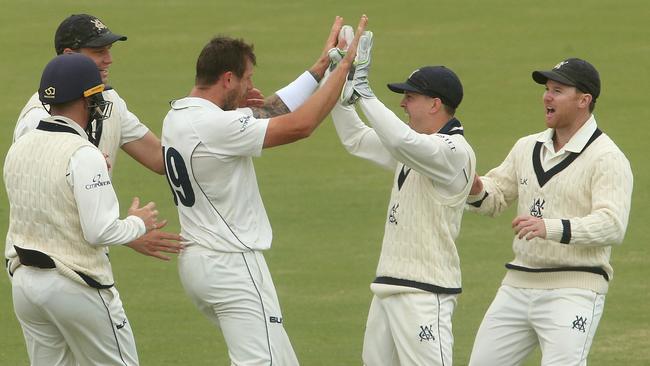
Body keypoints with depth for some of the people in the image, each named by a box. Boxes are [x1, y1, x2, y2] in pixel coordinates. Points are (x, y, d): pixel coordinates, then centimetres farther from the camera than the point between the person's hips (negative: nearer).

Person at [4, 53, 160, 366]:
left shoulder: (18, 149, 6)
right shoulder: (83, 155, -18)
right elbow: (100, 231, -22)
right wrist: (139, 223, -2)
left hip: (25, 281, 7)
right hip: (77, 287, -7)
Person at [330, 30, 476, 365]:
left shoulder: (454, 151, -15)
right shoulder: (417, 147, 16)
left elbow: (401, 140, -33)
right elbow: (355, 139, 22)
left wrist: (362, 90, -27)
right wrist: (339, 85, 11)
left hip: (424, 291, -10)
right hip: (388, 287, 10)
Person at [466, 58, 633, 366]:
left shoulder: (607, 158, -10)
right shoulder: (527, 148, 14)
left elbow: (612, 225, -22)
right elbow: (495, 199, 18)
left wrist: (551, 228, -36)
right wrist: (476, 190, -8)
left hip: (573, 291, -7)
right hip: (518, 284, 7)